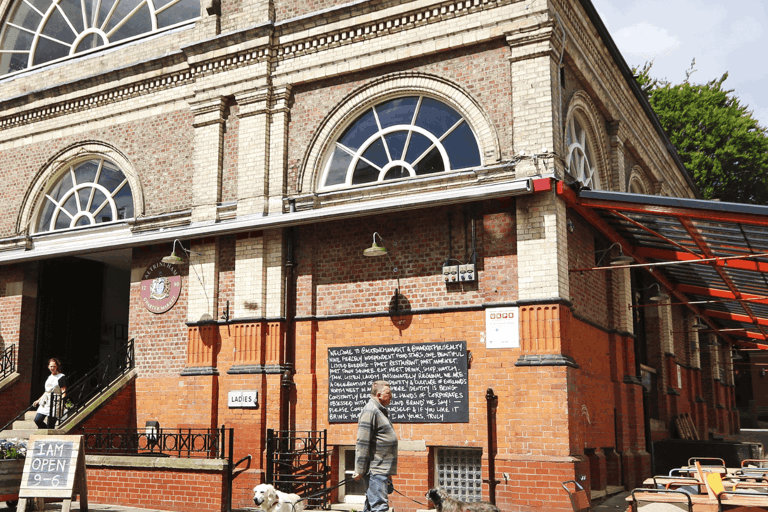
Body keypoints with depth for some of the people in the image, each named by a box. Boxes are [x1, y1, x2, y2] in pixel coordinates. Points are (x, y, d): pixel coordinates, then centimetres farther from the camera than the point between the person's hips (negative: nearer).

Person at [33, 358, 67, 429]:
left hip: (55, 403, -7)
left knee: (50, 425, -9)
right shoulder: (49, 377, 18)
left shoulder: (61, 377, -3)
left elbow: (64, 392, -8)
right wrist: (38, 400, 25)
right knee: (37, 420, -3)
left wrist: (62, 400, -24)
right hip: (45, 402, 7)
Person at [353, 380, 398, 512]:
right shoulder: (370, 411, -13)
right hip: (375, 470, -10)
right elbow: (362, 443, -18)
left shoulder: (380, 411, 20)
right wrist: (360, 470, -20)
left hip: (382, 470, 10)